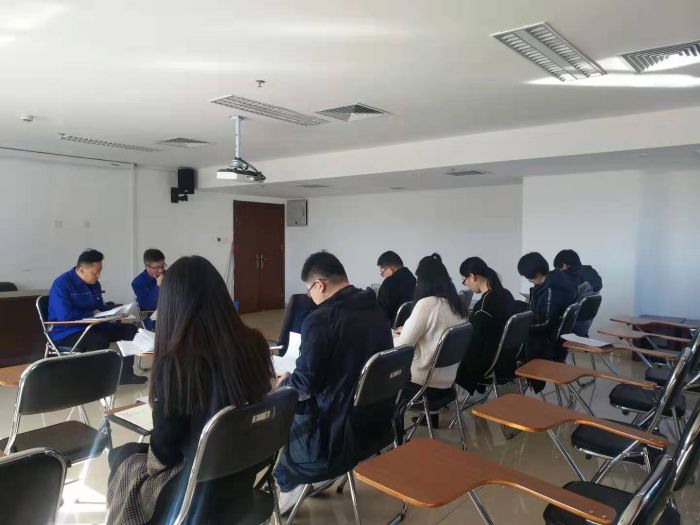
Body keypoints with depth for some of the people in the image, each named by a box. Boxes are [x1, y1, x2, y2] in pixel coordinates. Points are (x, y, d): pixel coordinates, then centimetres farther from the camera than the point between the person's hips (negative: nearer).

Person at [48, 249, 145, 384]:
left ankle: (125, 373, -3)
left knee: (130, 329, -3)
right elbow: (65, 316, -27)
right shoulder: (61, 284, -17)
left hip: (90, 327, 8)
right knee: (101, 340, -36)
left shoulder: (94, 284, 8)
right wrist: (92, 313, -14)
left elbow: (101, 309, 18)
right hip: (66, 333, -8)